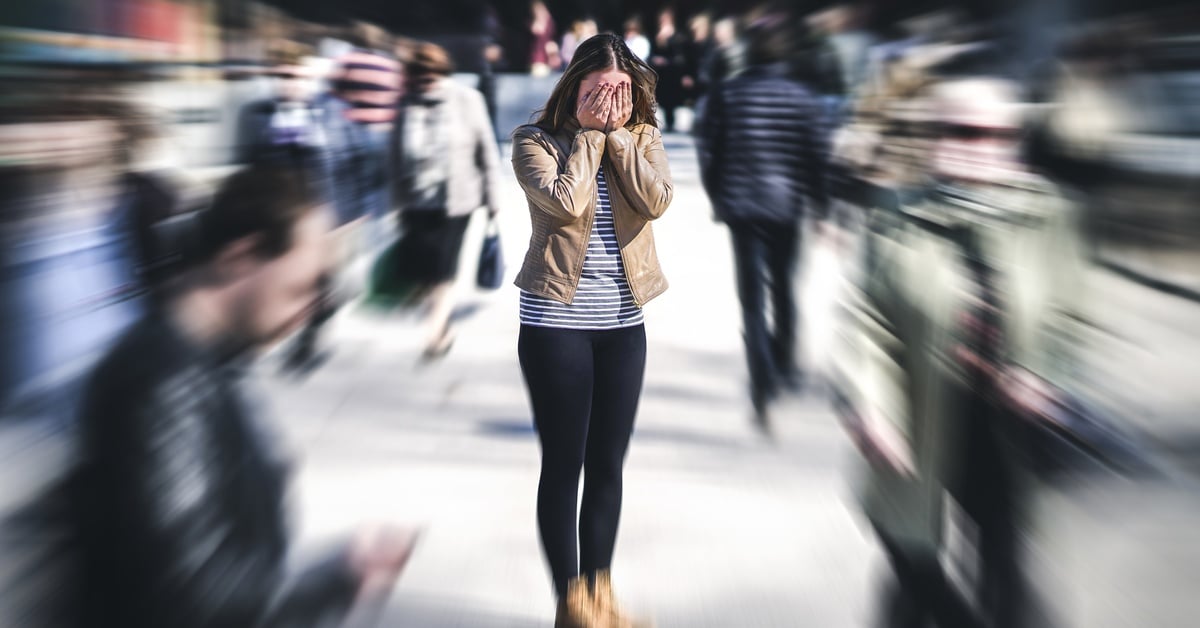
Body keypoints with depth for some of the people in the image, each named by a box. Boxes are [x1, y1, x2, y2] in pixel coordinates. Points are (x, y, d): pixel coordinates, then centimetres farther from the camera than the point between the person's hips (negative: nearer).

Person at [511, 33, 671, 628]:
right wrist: (589, 133, -12)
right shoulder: (536, 141, -5)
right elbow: (567, 203, -21)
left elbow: (655, 201, -12)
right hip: (556, 321, -4)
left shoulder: (642, 137, 5)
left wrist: (618, 133, -11)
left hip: (624, 322, 4)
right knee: (563, 464, 2)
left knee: (607, 464, 11)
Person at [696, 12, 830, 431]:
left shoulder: (726, 94, -3)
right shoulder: (802, 97, -4)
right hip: (787, 206, 1)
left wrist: (717, 198, 12)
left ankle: (764, 387, -12)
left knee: (752, 295, 0)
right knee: (782, 287, 20)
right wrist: (818, 202, 7)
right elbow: (815, 156, -4)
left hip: (741, 206, -1)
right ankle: (784, 364, 34)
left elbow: (709, 152, -2)